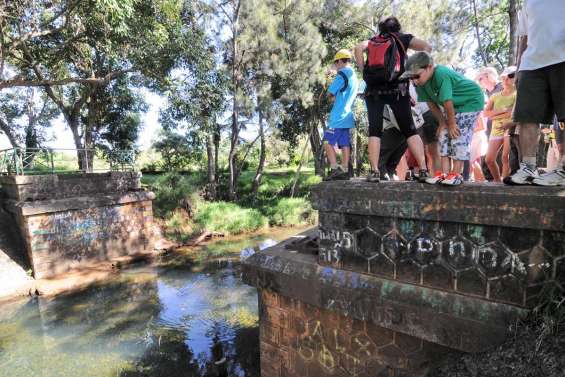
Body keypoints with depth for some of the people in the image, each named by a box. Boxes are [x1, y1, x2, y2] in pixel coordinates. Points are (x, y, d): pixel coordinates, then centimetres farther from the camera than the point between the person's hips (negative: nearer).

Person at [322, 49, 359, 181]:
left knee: (328, 142, -7)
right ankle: (344, 171, 6)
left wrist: (332, 97, 11)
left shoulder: (342, 73, -7)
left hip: (339, 116, -9)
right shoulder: (354, 76, 20)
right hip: (347, 115, 9)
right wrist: (335, 97, 9)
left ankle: (335, 169, -13)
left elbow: (330, 93, -8)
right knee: (344, 143, 6)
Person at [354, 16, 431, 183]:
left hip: (373, 89, 1)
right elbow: (427, 47, 6)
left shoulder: (372, 41, 22)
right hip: (397, 88, -1)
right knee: (409, 129, 2)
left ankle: (374, 171, -11)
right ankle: (424, 170, -5)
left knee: (374, 130, 1)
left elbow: (358, 48, 2)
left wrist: (363, 71, 3)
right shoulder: (402, 38, 18)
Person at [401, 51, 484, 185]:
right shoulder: (420, 82, -11)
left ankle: (456, 174, -6)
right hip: (454, 106, 8)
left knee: (459, 136, -13)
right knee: (444, 135, 0)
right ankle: (445, 173, 2)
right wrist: (442, 122, -4)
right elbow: (431, 103, -4)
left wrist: (452, 124, -22)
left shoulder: (441, 75, -34)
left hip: (471, 101, -8)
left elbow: (447, 102, -30)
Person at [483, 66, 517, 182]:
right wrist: (503, 110, -11)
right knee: (489, 160, -2)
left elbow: (513, 113, -11)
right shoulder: (495, 96, 15)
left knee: (506, 157, -16)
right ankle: (497, 181, 15)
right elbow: (486, 113, 1)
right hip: (496, 130, 4)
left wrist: (495, 115, -8)